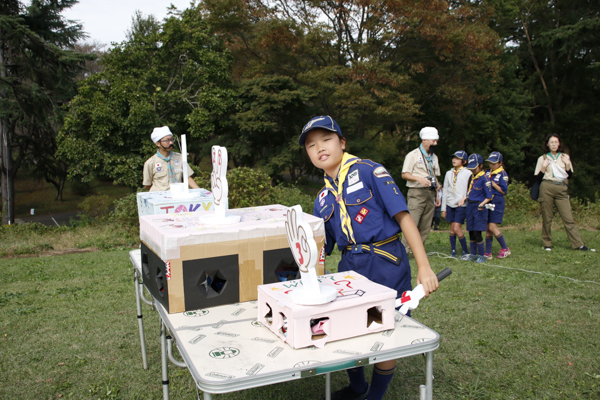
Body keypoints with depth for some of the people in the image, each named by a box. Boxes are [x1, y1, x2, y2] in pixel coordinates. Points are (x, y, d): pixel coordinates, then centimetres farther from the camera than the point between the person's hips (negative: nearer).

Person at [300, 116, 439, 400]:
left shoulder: (368, 171, -7)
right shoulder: (323, 199, 11)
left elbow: (403, 216, -12)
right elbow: (319, 251, 16)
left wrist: (423, 267, -17)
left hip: (386, 264, -5)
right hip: (350, 267, 5)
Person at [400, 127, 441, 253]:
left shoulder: (434, 157, 19)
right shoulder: (413, 155, -2)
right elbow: (404, 174, -6)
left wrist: (437, 196, 16)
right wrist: (419, 178, -21)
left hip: (430, 194, 7)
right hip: (417, 193, -6)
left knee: (426, 226, 4)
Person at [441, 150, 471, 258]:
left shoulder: (467, 173, -1)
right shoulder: (449, 173, 13)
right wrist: (443, 208, 13)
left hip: (461, 205, -5)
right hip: (450, 204, 5)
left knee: (457, 228, -11)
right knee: (452, 229, 5)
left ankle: (466, 252, 3)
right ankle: (453, 251, 14)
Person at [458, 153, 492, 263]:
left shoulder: (484, 178, -10)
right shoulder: (472, 177, 13)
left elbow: (489, 197, -11)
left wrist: (482, 204, -25)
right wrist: (464, 199, 6)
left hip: (479, 207, -7)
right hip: (470, 206, 7)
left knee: (477, 232, -7)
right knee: (471, 232, 10)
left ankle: (481, 255, 6)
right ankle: (473, 254, 21)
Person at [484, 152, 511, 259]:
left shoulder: (503, 174, -5)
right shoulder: (487, 172, 12)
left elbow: (504, 191, -9)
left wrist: (492, 183, -12)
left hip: (497, 203, -6)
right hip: (487, 202, 6)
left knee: (492, 227, -11)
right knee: (488, 228, 7)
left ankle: (505, 249, 7)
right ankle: (488, 253, 12)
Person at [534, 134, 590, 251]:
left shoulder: (565, 157, 14)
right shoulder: (542, 158, 9)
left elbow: (569, 176, 12)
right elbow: (538, 177, 5)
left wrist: (567, 164, -2)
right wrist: (544, 166, -8)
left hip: (561, 189, 1)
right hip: (547, 188, -1)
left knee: (568, 218, -5)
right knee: (547, 218, 0)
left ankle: (578, 244, -3)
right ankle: (547, 244, 9)